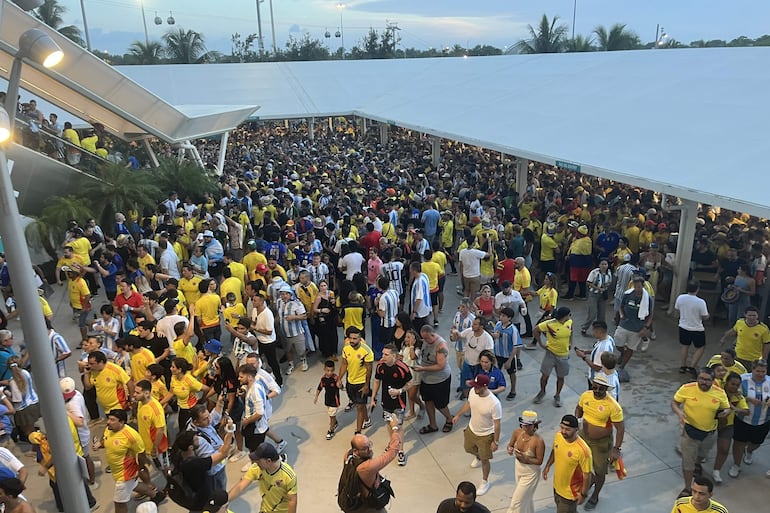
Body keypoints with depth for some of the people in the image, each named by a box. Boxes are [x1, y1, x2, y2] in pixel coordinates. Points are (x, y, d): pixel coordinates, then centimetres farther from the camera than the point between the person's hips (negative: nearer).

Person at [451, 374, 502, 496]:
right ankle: (478, 458, 65)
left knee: (485, 459, 14)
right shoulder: (473, 392, -20)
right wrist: (458, 415, 14)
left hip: (485, 435, -6)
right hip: (471, 429, 6)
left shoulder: (494, 403, -37)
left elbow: (497, 424, -23)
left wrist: (496, 442, -15)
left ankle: (485, 482, 41)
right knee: (469, 449, 30)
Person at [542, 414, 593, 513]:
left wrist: (583, 494, -14)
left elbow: (587, 474, -22)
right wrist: (548, 466, 10)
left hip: (570, 492, -6)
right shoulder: (558, 435, -15)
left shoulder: (583, 450, -34)